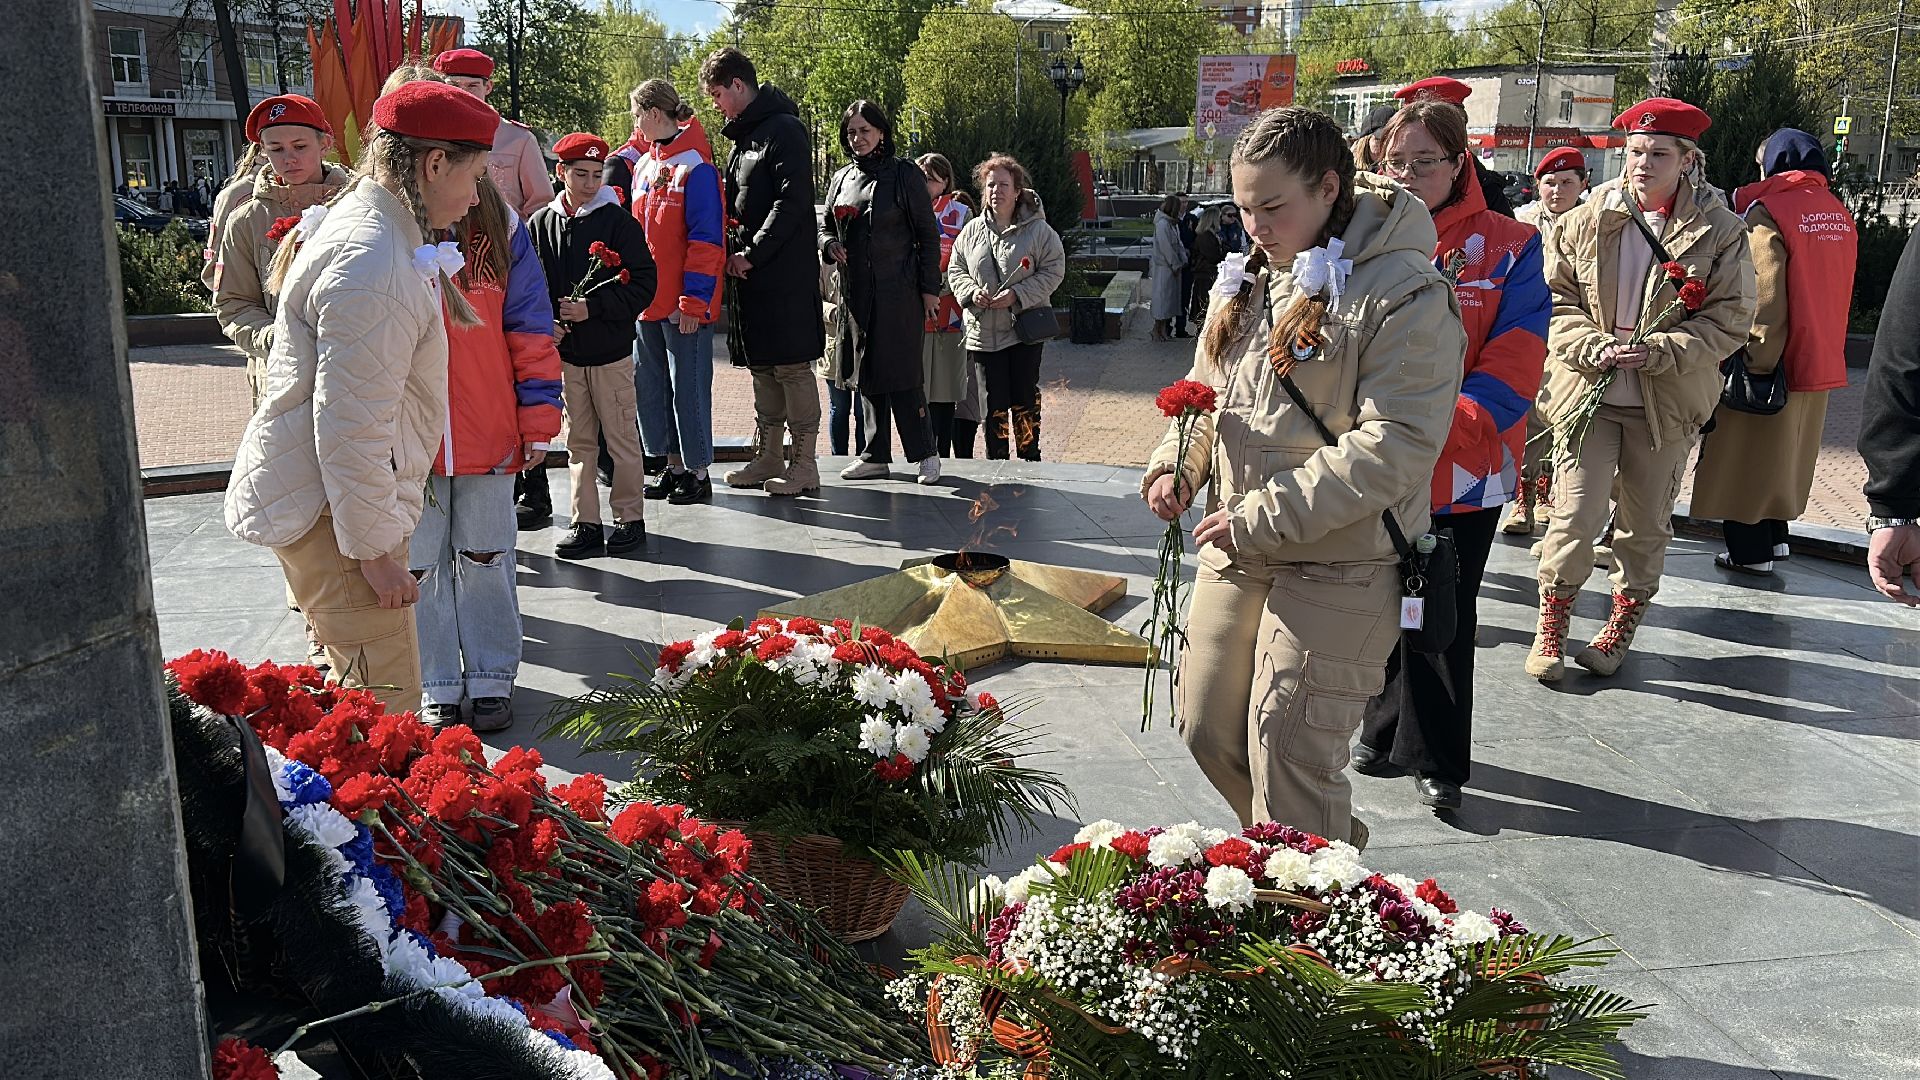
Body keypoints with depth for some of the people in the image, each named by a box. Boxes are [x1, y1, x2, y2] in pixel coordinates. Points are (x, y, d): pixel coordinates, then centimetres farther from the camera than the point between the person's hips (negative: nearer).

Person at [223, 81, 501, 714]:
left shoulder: (367, 224, 11)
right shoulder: (372, 269, -24)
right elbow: (352, 431, -25)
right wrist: (375, 549, -17)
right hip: (325, 512, -11)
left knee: (361, 684, 19)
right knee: (387, 697, -6)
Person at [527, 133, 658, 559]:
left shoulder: (619, 221, -5)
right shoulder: (540, 224, 5)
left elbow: (642, 283, -9)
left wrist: (593, 308, -17)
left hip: (610, 351, -3)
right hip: (563, 352, 3)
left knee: (622, 438, 3)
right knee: (578, 442, 10)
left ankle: (630, 518, 16)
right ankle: (586, 523, 17)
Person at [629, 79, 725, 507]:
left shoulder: (695, 166, -12)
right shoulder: (645, 164, 12)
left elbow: (706, 239, -16)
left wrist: (694, 300, -18)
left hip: (683, 302, -8)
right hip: (647, 300, 8)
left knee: (688, 386, -1)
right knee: (651, 383, 12)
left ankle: (698, 473, 9)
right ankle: (673, 466, 23)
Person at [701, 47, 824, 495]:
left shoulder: (783, 129, -9)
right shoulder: (745, 134, 19)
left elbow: (793, 201, -19)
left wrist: (752, 254, -17)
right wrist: (733, 252, 7)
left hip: (784, 274, -9)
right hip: (749, 273, 9)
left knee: (792, 366, -5)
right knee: (762, 366, 12)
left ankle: (805, 464, 1)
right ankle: (768, 459, 19)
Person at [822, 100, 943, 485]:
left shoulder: (905, 175, -2)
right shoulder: (841, 179, 14)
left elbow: (928, 235, -3)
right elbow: (826, 228, 22)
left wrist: (930, 288, -7)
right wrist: (830, 245, -2)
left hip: (899, 294, -6)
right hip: (855, 293, 6)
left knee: (902, 373, -7)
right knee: (866, 374, 9)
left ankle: (925, 453, 2)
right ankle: (876, 456, 16)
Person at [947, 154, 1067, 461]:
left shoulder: (1038, 230, -5)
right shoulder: (971, 231, 6)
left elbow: (1053, 271, -7)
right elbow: (955, 269, 12)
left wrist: (1018, 294, -18)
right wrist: (971, 291, -9)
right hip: (984, 329, 3)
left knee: (1025, 397, 5)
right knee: (995, 400, 7)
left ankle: (1029, 457, 19)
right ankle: (996, 460, 17)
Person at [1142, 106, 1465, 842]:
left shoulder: (1405, 294, -15)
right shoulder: (1252, 279, 10)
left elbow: (1393, 446, -22)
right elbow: (1207, 393, 21)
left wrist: (1265, 518, -23)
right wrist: (1176, 464, 0)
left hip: (1336, 568, -8)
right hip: (1234, 554, 8)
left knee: (1289, 757, -6)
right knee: (1208, 727, 13)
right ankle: (1332, 841, 36)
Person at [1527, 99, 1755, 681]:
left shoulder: (1721, 232, -3)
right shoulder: (1586, 221, 0)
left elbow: (1729, 321, -4)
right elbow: (1557, 300, 2)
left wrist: (1657, 351, -18)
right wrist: (1595, 347, -16)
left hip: (1667, 403, 0)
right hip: (1589, 391, 0)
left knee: (1645, 527, 12)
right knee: (1576, 518, -4)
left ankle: (1621, 629, 30)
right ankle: (1551, 627, 14)